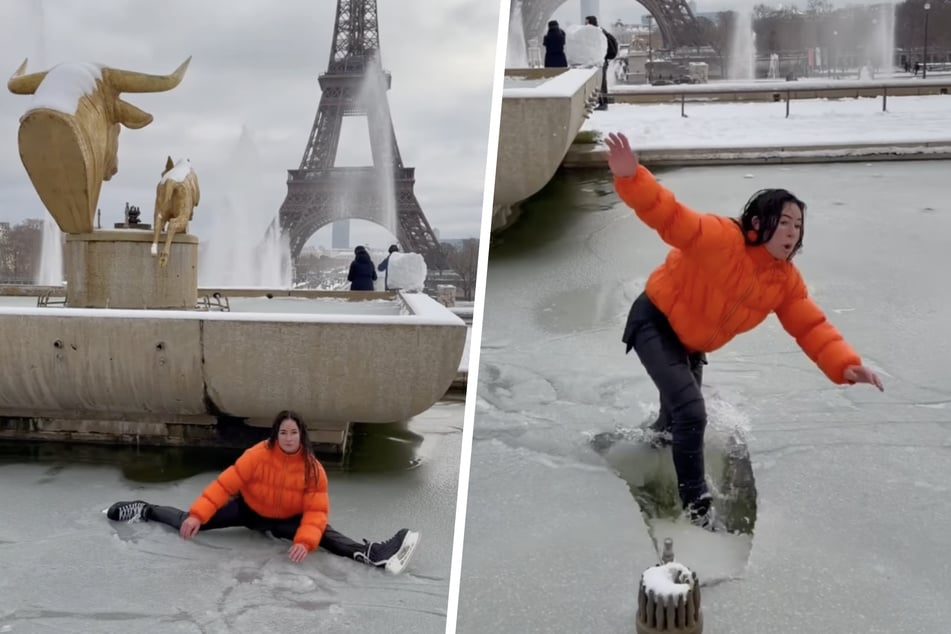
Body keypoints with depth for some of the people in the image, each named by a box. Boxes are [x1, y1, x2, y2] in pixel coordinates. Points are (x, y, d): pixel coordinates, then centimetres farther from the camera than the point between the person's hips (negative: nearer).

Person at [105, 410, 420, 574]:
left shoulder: (313, 469, -21)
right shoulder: (258, 455, -24)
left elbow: (316, 511, -24)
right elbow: (225, 484, -21)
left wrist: (305, 542, -41)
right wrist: (197, 513, -28)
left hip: (287, 521, 0)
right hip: (249, 510, 0)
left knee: (324, 534, -25)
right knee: (190, 524, -8)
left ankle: (375, 555, -43)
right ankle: (144, 511, 17)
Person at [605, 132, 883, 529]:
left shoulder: (786, 280, -8)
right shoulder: (721, 238, -31)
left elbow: (811, 326, -7)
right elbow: (670, 216, -41)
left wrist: (844, 364, -24)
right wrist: (631, 178, -58)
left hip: (692, 343, 8)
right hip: (655, 323, -8)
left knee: (681, 410, 27)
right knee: (691, 413, -20)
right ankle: (696, 502, -3)